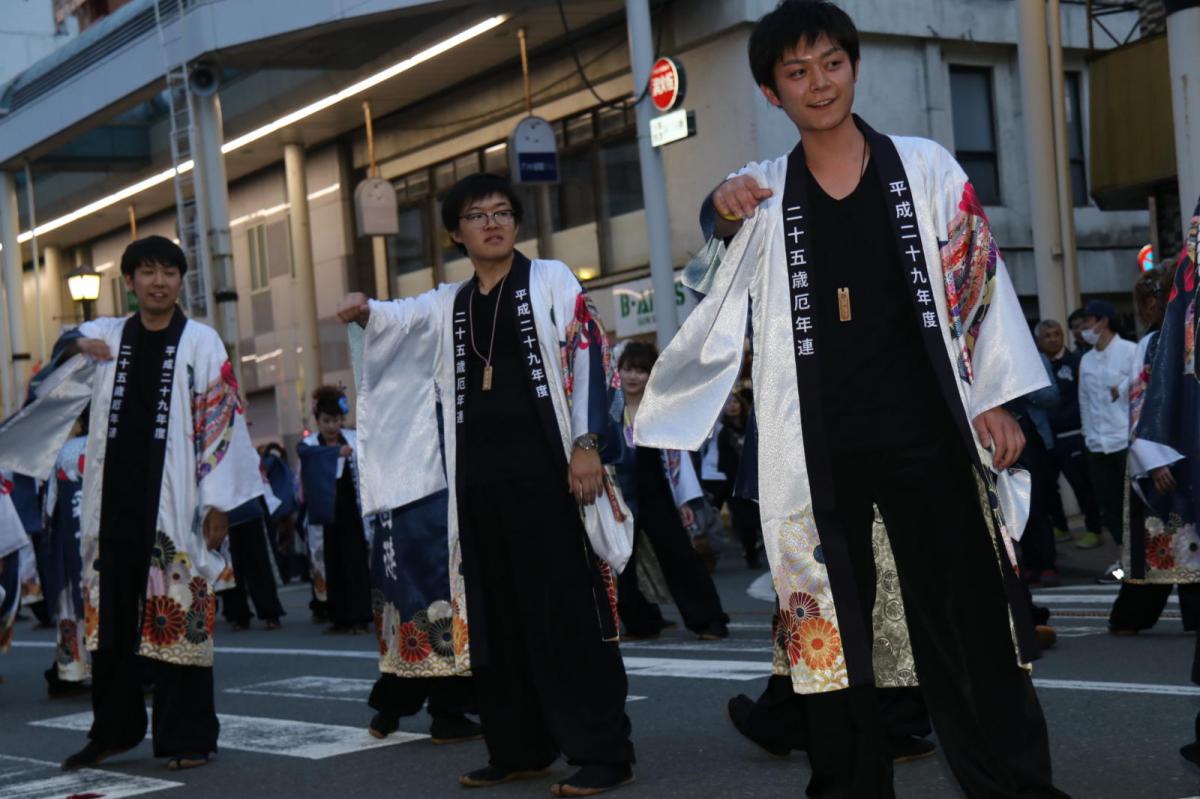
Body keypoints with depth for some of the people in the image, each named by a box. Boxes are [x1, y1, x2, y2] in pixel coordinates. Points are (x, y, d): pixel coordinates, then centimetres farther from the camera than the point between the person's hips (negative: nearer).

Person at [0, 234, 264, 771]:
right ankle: (113, 730, 18)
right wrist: (73, 348, -2)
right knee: (111, 610, 7)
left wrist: (217, 501, -7)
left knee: (179, 613, -3)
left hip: (173, 498, -4)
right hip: (115, 495, 4)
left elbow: (221, 421, -2)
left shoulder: (201, 343, 1)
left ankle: (186, 736, 5)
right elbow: (51, 388, 19)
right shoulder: (103, 337, 11)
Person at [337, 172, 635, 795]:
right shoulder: (449, 304, 18)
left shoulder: (550, 281, 5)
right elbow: (402, 318, 1)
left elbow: (589, 357, -4)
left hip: (544, 469, -5)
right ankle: (518, 748, 18)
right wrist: (366, 312, -22)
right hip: (476, 477, 5)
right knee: (496, 614, 8)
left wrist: (587, 444, -14)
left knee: (568, 610, -7)